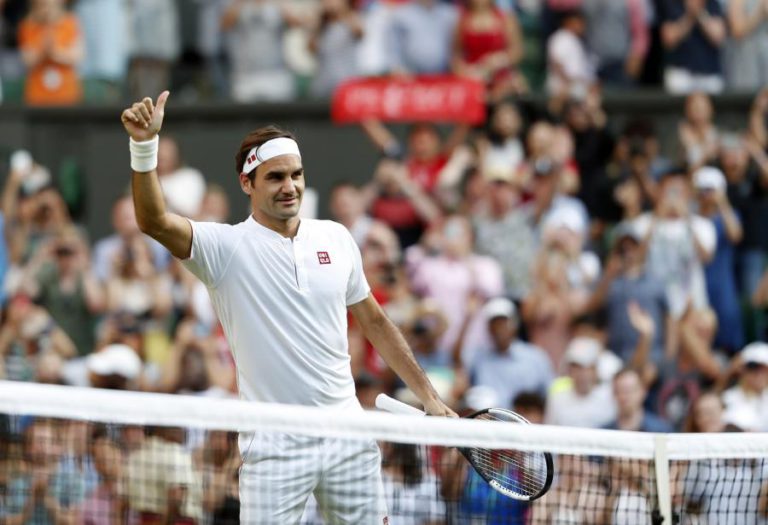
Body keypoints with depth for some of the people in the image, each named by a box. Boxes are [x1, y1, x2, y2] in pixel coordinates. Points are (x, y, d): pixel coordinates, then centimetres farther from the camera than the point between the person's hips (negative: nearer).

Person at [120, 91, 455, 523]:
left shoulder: (336, 238, 7)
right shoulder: (226, 247, -6)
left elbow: (375, 322, 17)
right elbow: (155, 222, -23)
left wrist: (429, 396, 15)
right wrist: (145, 146, -38)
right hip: (275, 450, -4)